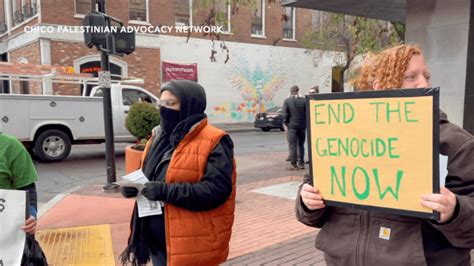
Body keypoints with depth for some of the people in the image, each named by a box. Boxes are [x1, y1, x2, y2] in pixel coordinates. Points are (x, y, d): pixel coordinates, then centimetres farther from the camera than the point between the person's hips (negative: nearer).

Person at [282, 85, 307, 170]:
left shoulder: (286, 101, -5)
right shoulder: (304, 100, -2)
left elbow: (285, 114, -8)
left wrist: (285, 122, 6)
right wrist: (306, 122, 10)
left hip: (292, 126, -2)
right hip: (302, 125, 2)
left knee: (292, 145, 2)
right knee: (301, 145, 13)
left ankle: (293, 164, 1)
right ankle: (301, 163, 15)